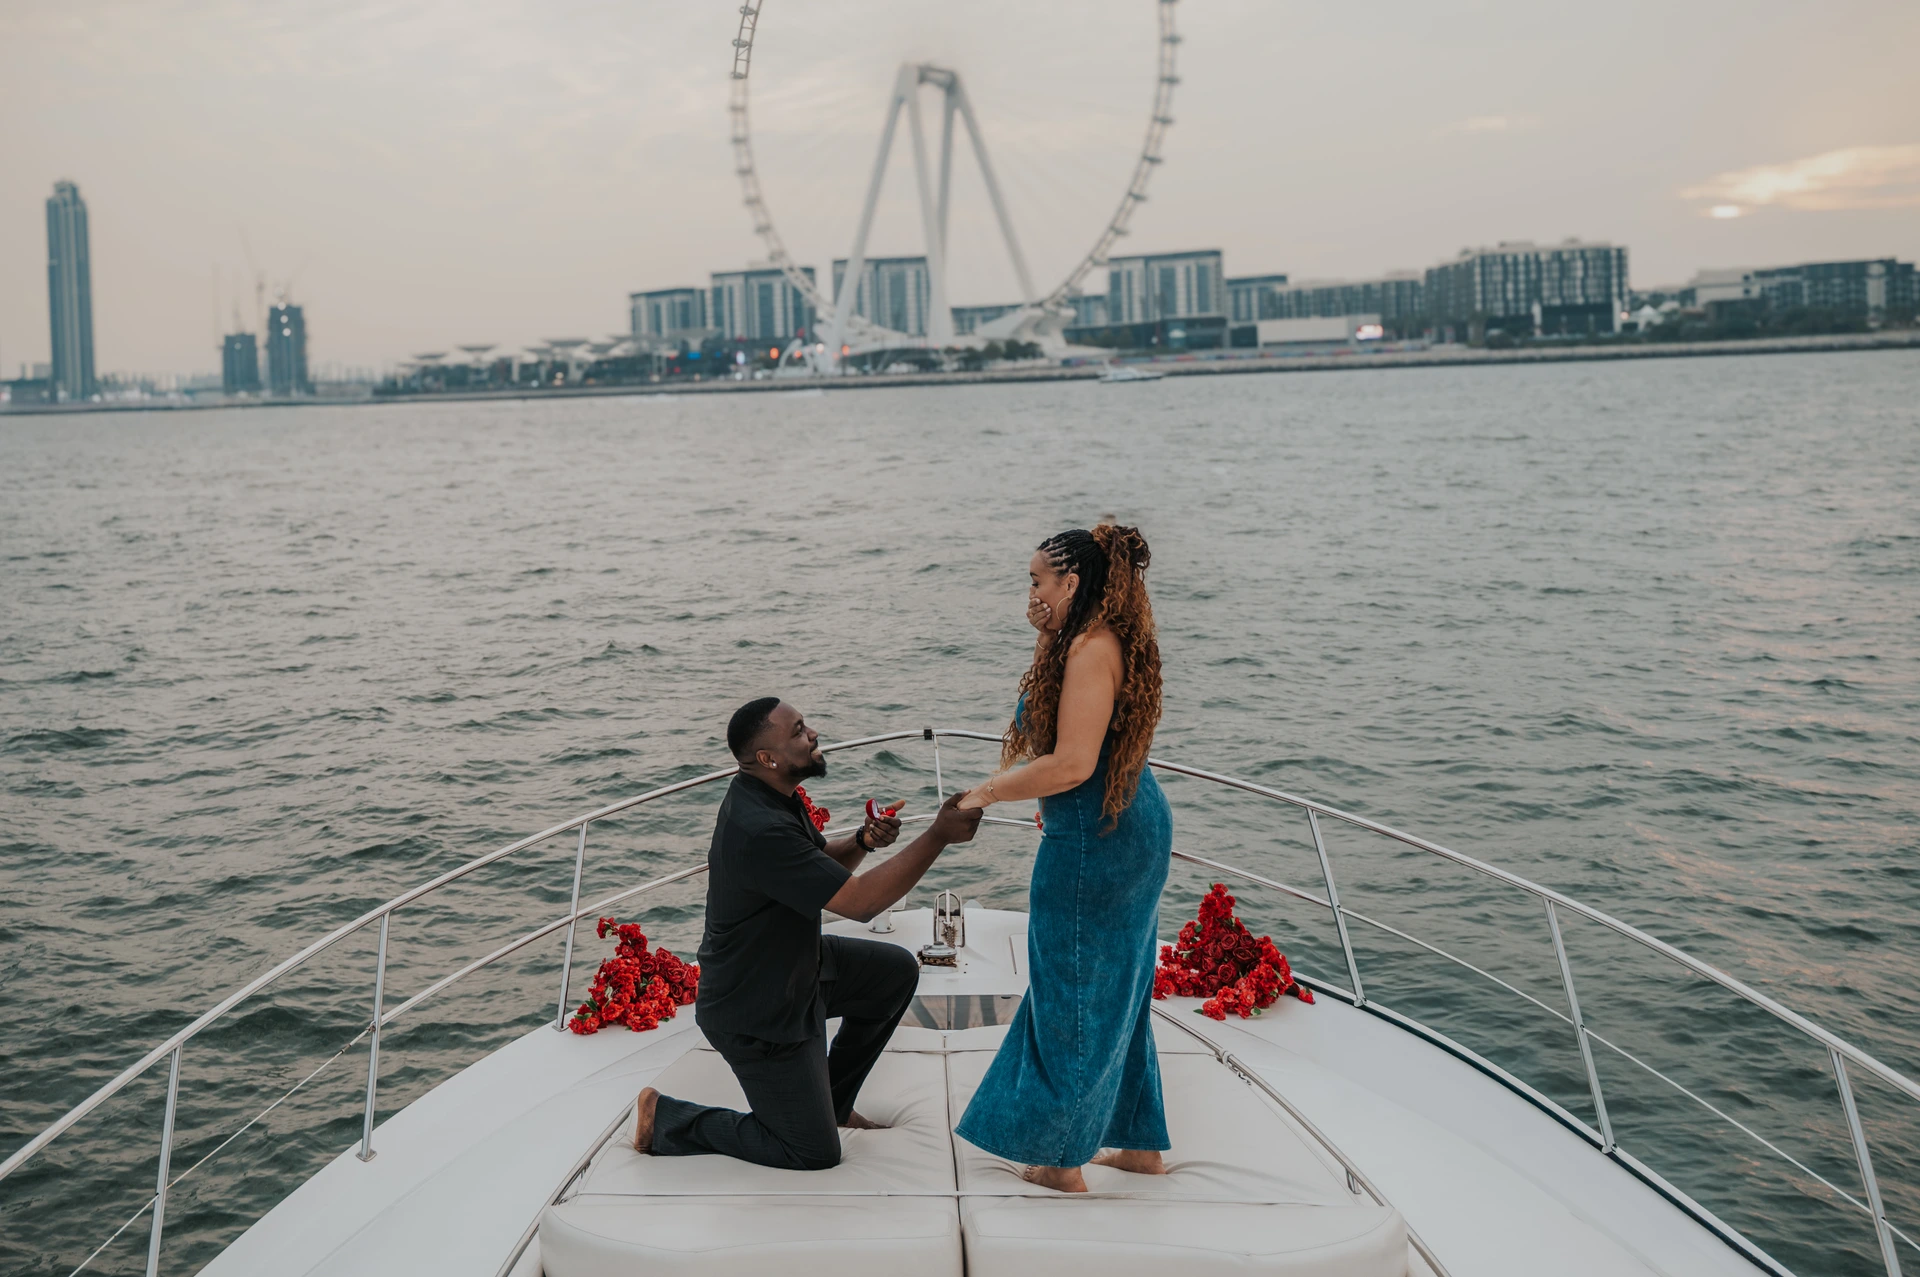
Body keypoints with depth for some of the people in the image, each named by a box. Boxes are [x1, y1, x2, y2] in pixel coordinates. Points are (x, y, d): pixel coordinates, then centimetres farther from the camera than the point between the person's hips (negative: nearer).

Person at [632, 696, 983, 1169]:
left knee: (897, 971, 14)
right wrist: (938, 836, -32)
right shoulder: (757, 830, -35)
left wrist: (862, 841, -10)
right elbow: (859, 901, -34)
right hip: (755, 1012, -10)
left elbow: (823, 865, 12)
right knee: (815, 1153, 1)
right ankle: (667, 1118, 11)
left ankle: (829, 1098, 26)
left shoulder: (770, 796, -3)